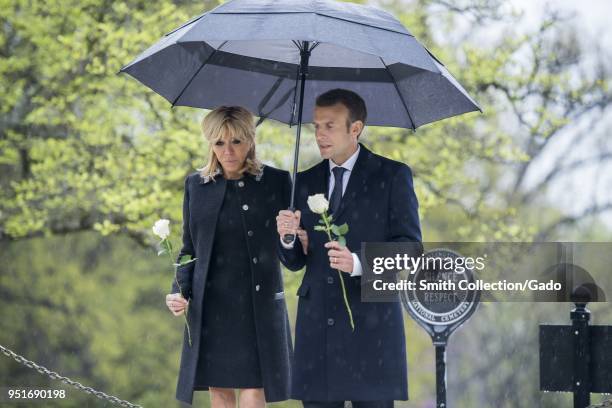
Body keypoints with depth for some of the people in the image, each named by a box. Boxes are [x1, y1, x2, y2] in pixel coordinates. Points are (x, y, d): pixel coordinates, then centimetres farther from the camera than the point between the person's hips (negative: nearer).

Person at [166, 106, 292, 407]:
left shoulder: (276, 182, 0)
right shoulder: (196, 185, 7)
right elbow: (189, 249, 13)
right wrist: (180, 292, -3)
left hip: (259, 303, -3)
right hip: (211, 305, 3)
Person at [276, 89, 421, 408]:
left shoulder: (392, 176, 3)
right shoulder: (305, 182, 15)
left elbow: (409, 246, -5)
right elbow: (295, 261, 15)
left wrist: (358, 263, -21)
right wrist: (287, 236, -8)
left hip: (371, 325, -4)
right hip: (316, 325, 4)